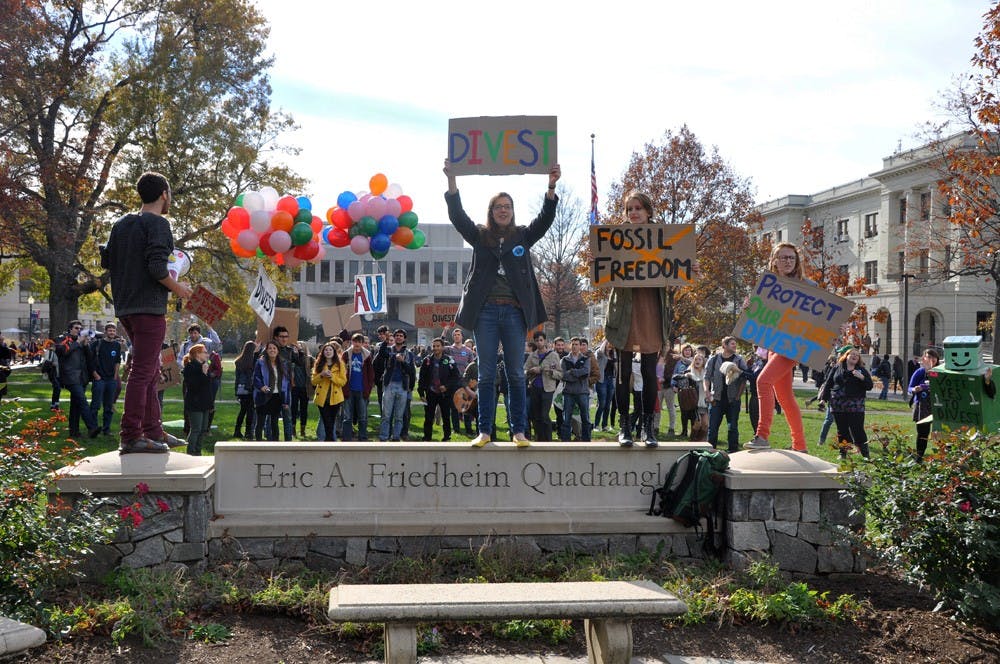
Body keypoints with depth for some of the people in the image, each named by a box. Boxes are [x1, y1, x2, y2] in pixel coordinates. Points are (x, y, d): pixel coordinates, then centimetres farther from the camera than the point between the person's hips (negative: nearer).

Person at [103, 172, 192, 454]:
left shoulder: (121, 224, 14)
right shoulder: (158, 224, -10)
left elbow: (106, 261, 16)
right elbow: (157, 266, -20)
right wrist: (177, 288, -6)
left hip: (126, 307, 9)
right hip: (149, 308, -9)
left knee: (151, 370, 17)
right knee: (143, 372, -7)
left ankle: (153, 432, 21)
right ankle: (131, 438, -8)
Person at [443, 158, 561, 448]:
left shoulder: (523, 237, 11)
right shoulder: (480, 236, 10)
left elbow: (545, 218, 0)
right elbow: (457, 215, 0)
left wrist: (551, 187, -14)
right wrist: (451, 180, -12)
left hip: (514, 311, 0)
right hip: (485, 310, 0)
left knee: (516, 374, 2)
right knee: (486, 374, 3)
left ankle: (518, 431, 7)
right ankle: (485, 431, 7)